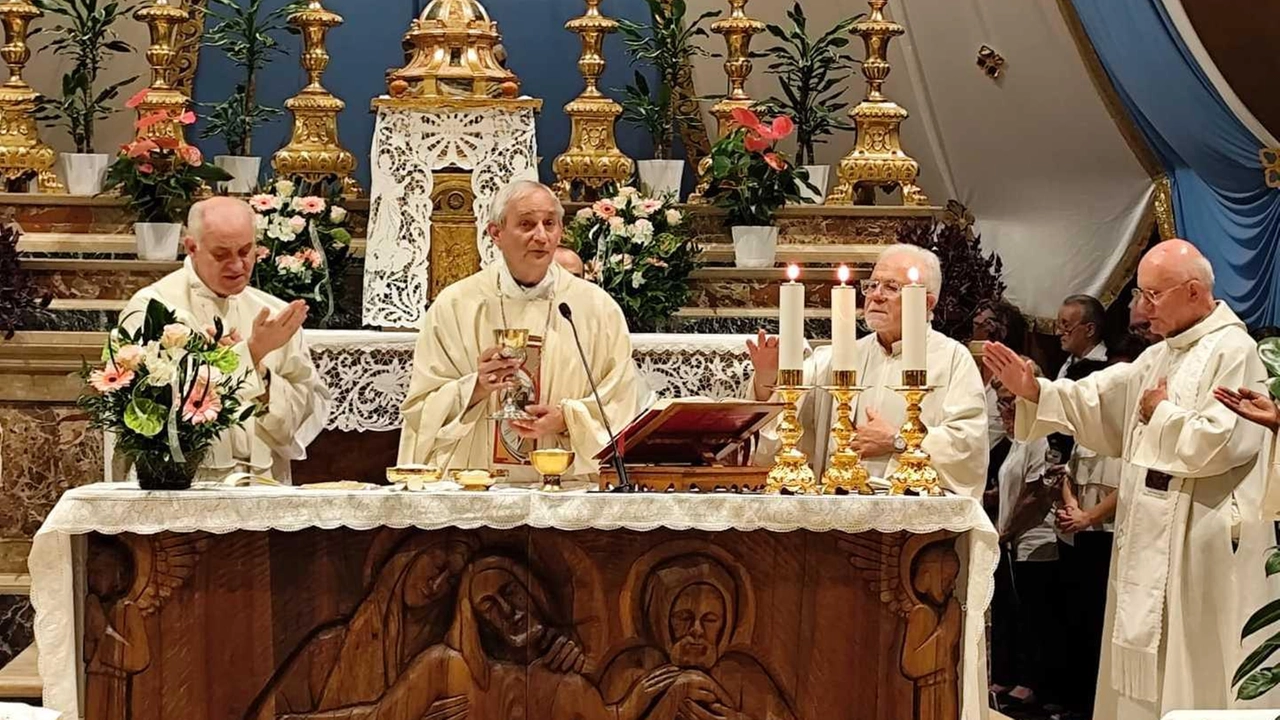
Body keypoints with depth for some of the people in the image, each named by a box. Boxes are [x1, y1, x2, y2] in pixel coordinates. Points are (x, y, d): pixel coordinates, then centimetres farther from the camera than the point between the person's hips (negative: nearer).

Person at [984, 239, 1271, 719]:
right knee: (1144, 671, 13)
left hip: (1202, 547, -9)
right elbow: (1096, 401, 13)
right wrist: (1033, 391, 0)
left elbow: (1220, 442, -24)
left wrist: (1162, 414, -10)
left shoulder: (1233, 353, -13)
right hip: (1151, 541, 9)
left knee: (1189, 673, -3)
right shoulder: (1160, 357, 17)